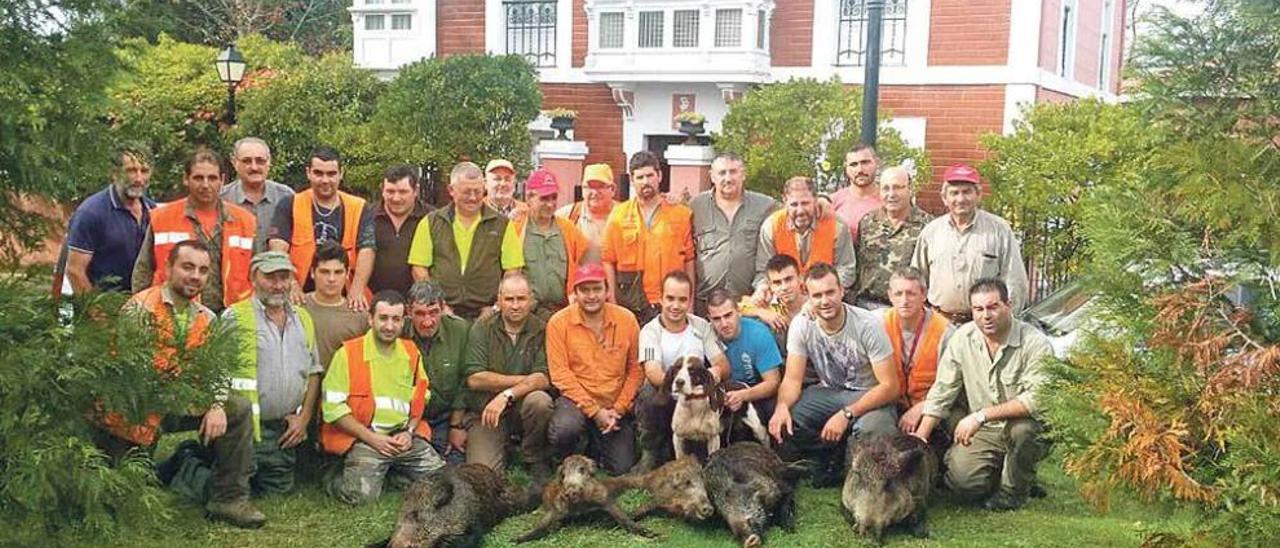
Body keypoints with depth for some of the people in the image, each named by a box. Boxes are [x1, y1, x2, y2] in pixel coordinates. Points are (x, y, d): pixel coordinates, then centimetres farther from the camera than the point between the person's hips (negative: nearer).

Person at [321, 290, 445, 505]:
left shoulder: (411, 353, 12)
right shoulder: (348, 354, -4)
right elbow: (333, 407, -9)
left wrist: (409, 432, -2)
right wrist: (372, 438, -13)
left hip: (405, 437, 5)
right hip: (364, 439, -5)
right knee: (362, 494, -26)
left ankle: (393, 472, 15)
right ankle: (336, 478, 10)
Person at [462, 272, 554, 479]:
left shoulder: (542, 331, -2)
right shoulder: (482, 329, -1)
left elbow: (544, 378, -15)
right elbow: (474, 379, -11)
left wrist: (507, 395, -27)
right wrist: (523, 381, -12)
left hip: (522, 408, 1)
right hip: (485, 411, -1)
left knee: (539, 400, -34)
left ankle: (537, 462, -7)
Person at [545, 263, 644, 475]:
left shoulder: (626, 319, -2)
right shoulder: (559, 322, -8)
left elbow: (635, 369, 1)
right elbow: (560, 373, -11)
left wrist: (618, 409, -9)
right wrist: (594, 411, -15)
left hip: (616, 405, 2)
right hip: (577, 400, -2)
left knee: (621, 469, -4)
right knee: (563, 430, -34)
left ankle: (597, 446, 31)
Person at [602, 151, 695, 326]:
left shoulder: (681, 214, 5)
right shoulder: (619, 215, 5)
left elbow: (689, 260, 5)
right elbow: (608, 260, 4)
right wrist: (612, 302, -1)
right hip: (629, 303, 0)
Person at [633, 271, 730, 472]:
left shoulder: (702, 327, 6)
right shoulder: (651, 331, -6)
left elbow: (724, 365, -3)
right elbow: (653, 372, -23)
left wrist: (717, 371, -29)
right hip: (662, 401, -3)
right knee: (652, 391, -35)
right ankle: (650, 455, -12)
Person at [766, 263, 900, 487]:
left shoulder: (868, 325, -21)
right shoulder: (801, 325, -11)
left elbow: (890, 386, -21)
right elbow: (793, 379, -9)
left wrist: (847, 414, -32)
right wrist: (782, 406, -34)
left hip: (869, 396, -3)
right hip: (828, 392, 3)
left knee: (872, 429, -37)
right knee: (783, 420, -23)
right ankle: (832, 457, 3)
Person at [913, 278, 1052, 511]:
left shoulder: (1035, 343, -16)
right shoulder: (963, 338, -2)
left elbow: (1038, 399, -26)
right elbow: (941, 391, 3)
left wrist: (982, 415, -30)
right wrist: (920, 437, -4)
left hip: (1032, 429, -3)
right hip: (984, 432, 3)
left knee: (1021, 427, -37)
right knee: (962, 479, -20)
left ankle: (1014, 490, -7)